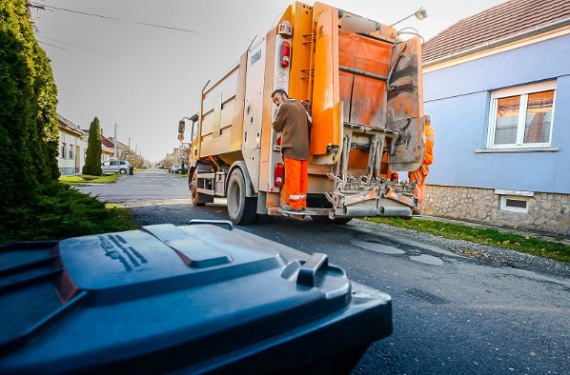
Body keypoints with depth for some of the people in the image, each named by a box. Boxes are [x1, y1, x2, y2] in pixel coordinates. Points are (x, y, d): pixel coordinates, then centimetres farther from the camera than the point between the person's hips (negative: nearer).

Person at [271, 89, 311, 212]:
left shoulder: (284, 106, -2)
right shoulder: (300, 105, 20)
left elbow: (276, 127, 4)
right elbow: (309, 123, 24)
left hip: (291, 147, -7)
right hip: (304, 147, 7)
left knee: (292, 176, -5)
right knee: (302, 177, 7)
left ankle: (295, 204, -5)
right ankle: (302, 203, 11)